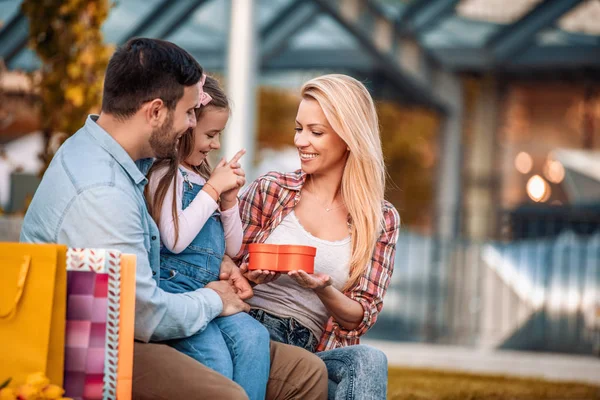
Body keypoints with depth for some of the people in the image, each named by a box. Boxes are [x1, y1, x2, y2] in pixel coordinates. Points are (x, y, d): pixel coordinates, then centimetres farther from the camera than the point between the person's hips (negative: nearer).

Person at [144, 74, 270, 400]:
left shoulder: (205, 177, 23)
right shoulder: (165, 173, 0)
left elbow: (232, 249, 26)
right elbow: (175, 239, -15)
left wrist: (229, 199, 9)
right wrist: (212, 190, -6)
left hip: (209, 289, 7)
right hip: (173, 285, -7)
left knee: (253, 337, -24)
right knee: (215, 360, -30)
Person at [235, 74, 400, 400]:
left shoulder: (382, 220, 10)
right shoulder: (269, 190, 9)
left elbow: (361, 317, 7)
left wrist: (324, 290, -14)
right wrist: (246, 277, -11)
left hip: (317, 352, 2)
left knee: (368, 361, -35)